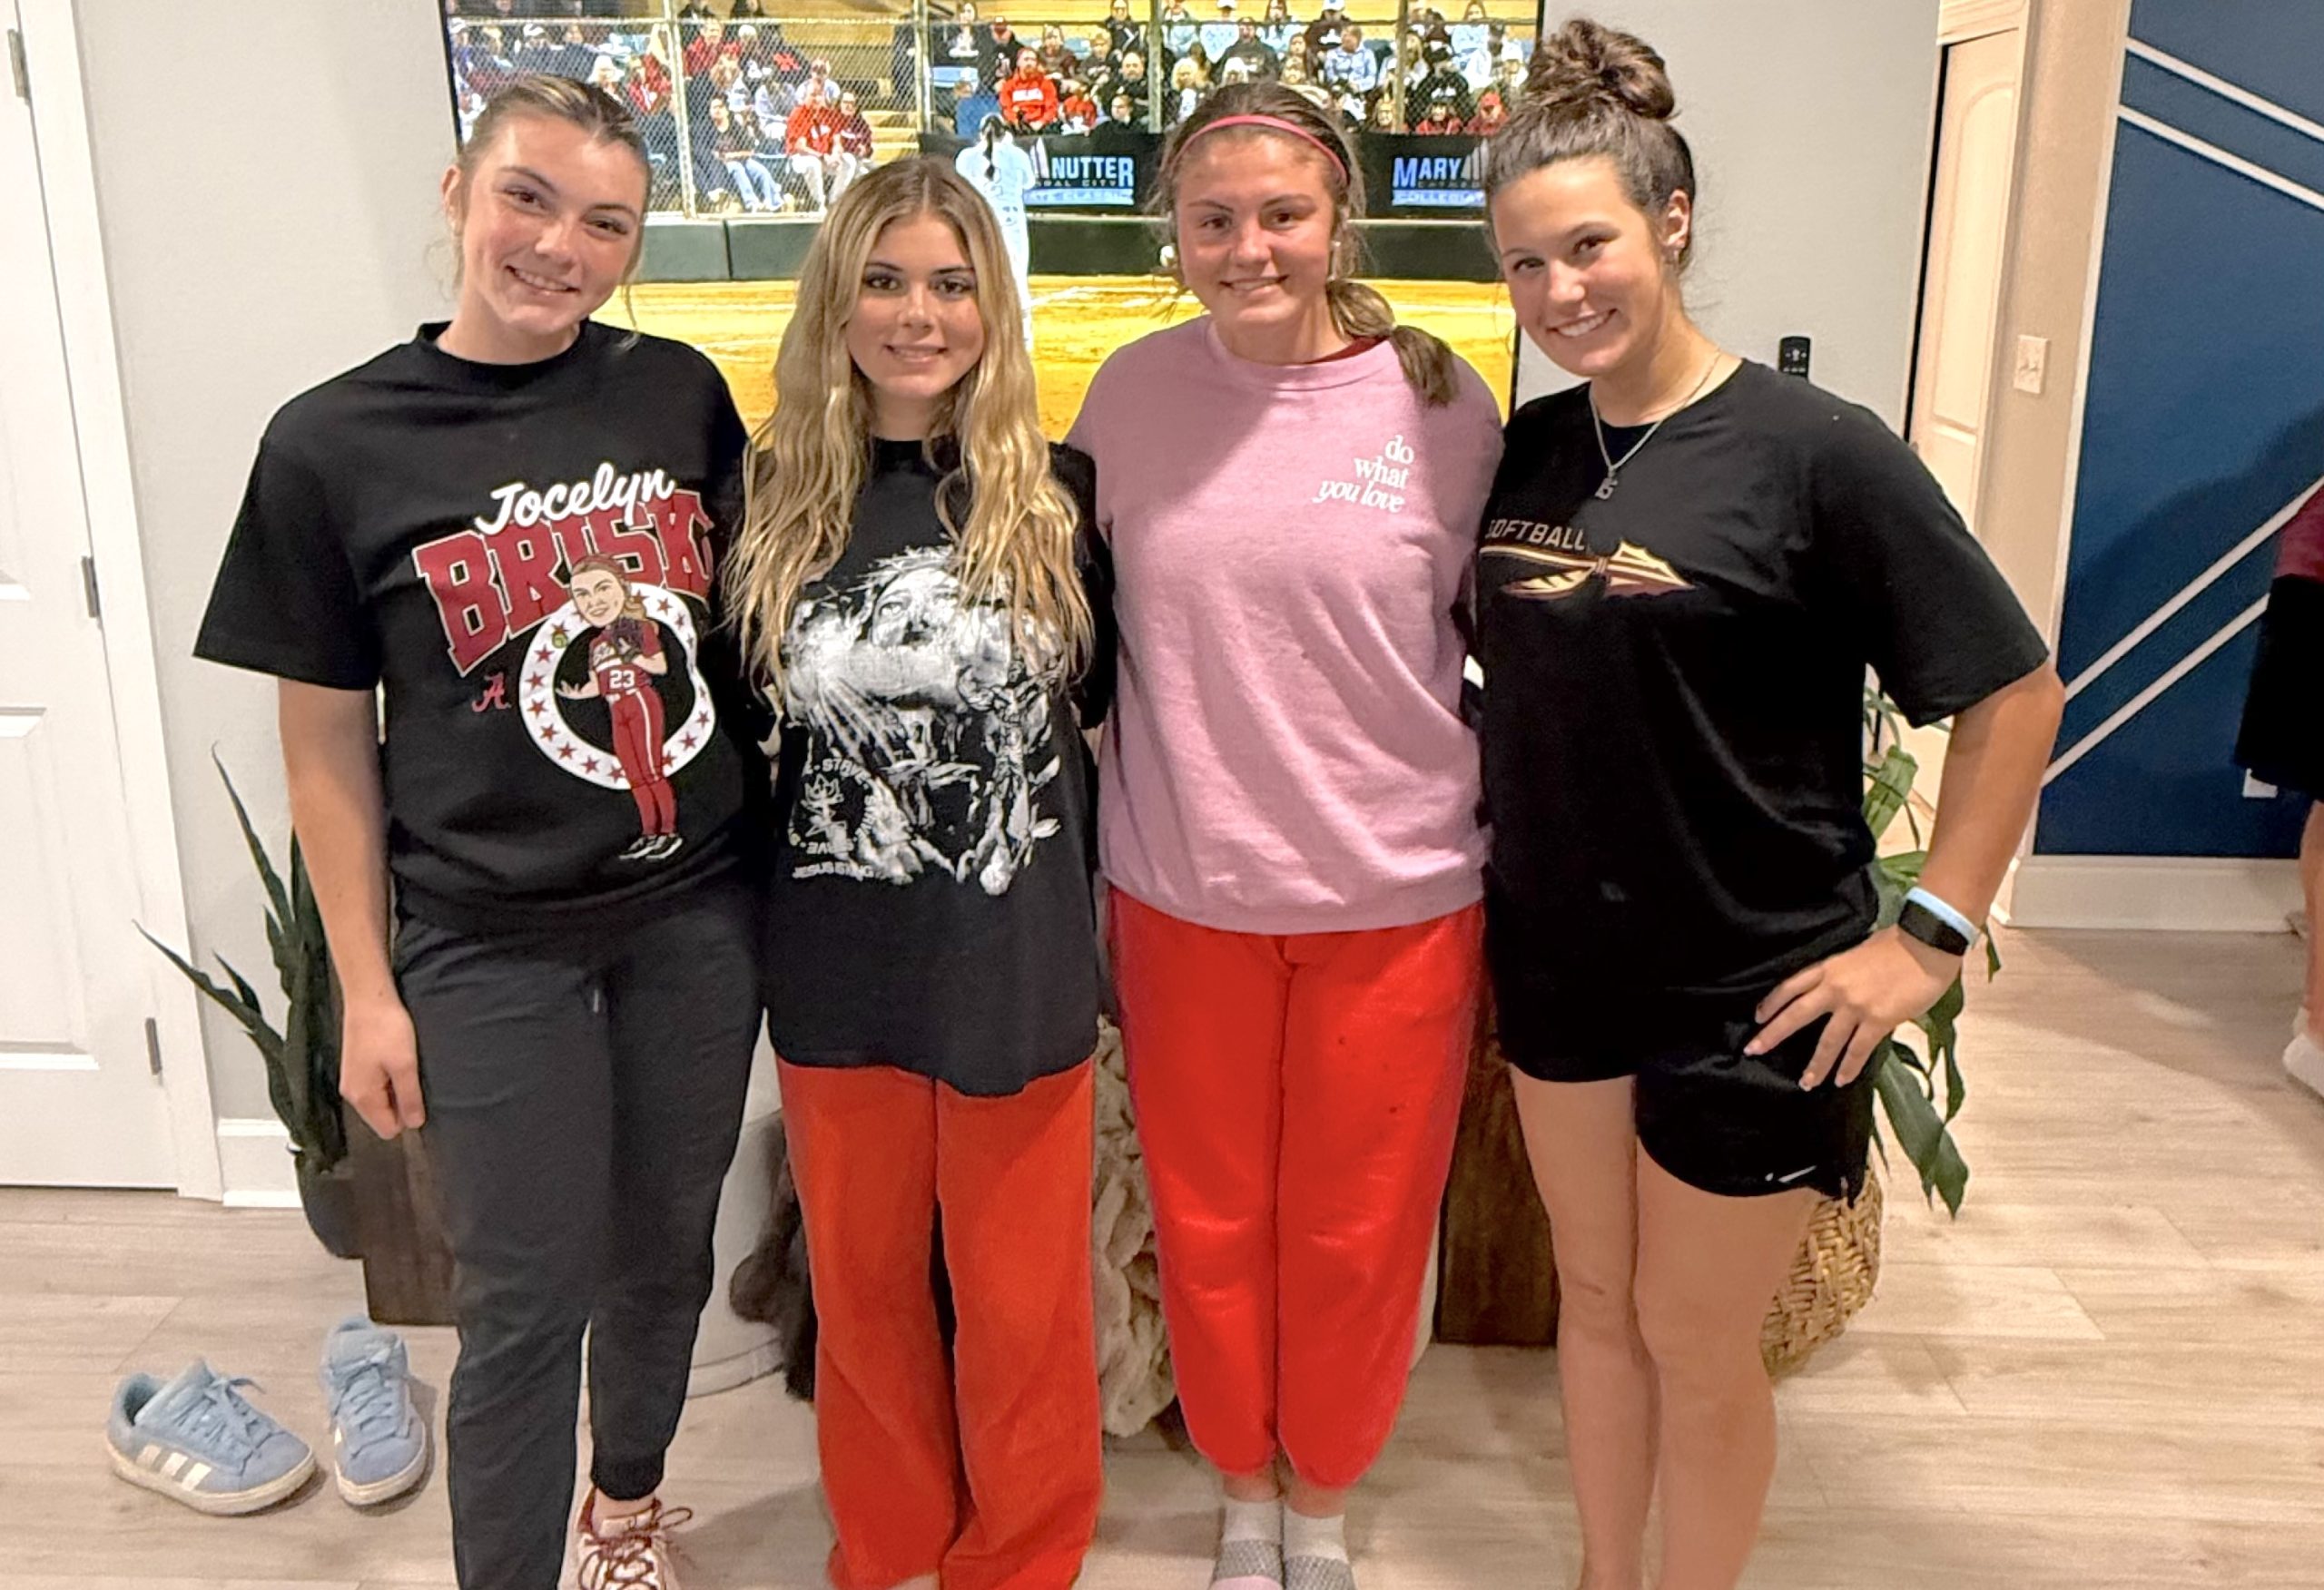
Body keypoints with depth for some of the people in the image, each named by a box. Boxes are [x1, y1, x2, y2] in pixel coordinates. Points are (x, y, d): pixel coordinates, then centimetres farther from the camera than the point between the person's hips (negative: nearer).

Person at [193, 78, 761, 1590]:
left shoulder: (682, 393, 0)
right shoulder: (334, 443, -7)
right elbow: (328, 740, -3)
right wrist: (367, 990, -3)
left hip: (696, 912, 3)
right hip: (492, 949, -3)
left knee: (666, 1250, 19)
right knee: (527, 1304, 6)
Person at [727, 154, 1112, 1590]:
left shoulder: (1056, 492, -4)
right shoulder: (783, 496, 0)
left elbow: (1109, 693, 5)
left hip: (1017, 954, -1)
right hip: (838, 960, 2)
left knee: (1021, 1292, 11)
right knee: (862, 1280, 17)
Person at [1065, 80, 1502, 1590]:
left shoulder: (1441, 400, -8)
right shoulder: (1131, 393, -3)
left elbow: (1496, 640, 1)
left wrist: (1503, 853, 1)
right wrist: (1113, 837, 6)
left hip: (1398, 897, -1)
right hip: (1185, 892, 2)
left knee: (1357, 1233, 14)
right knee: (1210, 1220, 17)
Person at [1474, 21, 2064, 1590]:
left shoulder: (1813, 449, -15)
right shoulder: (1529, 445, 1)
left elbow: (2018, 692, -12)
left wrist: (1931, 936, -13)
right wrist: (1505, 874, 5)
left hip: (1748, 986, -5)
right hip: (1559, 957, 5)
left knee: (1696, 1342, 11)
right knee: (1595, 1301, 21)